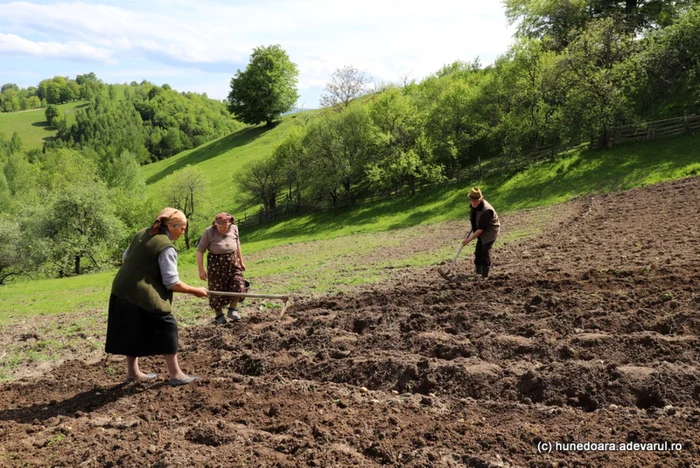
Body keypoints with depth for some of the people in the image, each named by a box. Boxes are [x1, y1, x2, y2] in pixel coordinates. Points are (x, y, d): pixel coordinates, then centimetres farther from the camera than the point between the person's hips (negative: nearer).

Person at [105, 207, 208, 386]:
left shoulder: (141, 234, 9)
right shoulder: (167, 247, -16)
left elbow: (125, 258, 21)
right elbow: (172, 283, -15)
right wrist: (195, 291, -4)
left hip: (122, 290, 8)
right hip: (143, 296, -8)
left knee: (133, 332, 19)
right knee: (166, 329, 2)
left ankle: (133, 372, 31)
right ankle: (176, 375, 7)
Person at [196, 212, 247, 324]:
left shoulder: (234, 229, 0)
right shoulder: (209, 232, -13)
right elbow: (200, 251, -10)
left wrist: (241, 261, 22)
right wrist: (201, 270, -14)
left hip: (233, 262, 3)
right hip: (216, 264, -3)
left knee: (238, 285, -9)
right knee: (217, 290, 3)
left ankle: (232, 309, 11)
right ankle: (219, 315, 20)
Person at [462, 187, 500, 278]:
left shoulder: (486, 211, -36)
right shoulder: (474, 205, -10)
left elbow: (480, 229, -32)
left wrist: (469, 240, -29)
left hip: (490, 231, -8)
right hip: (482, 230, 9)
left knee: (485, 251, -13)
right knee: (478, 251, 10)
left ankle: (485, 275, -3)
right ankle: (478, 272, 23)